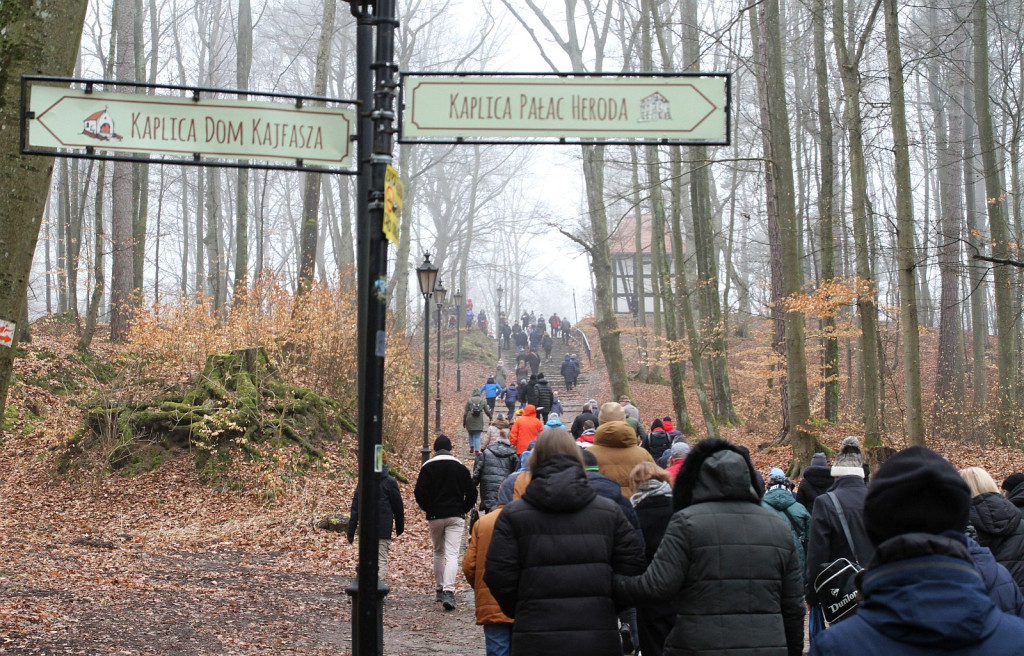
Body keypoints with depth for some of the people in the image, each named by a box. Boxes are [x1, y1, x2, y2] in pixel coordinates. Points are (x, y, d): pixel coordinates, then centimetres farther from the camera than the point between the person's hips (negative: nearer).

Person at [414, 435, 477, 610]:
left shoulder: (427, 467, 0)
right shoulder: (460, 467, 4)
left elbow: (419, 494, -6)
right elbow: (472, 493, 3)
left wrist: (429, 510, 8)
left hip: (435, 517, 1)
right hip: (456, 517, 0)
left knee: (438, 552, 18)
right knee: (452, 554, -6)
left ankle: (439, 589, 23)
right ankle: (448, 591, -21)